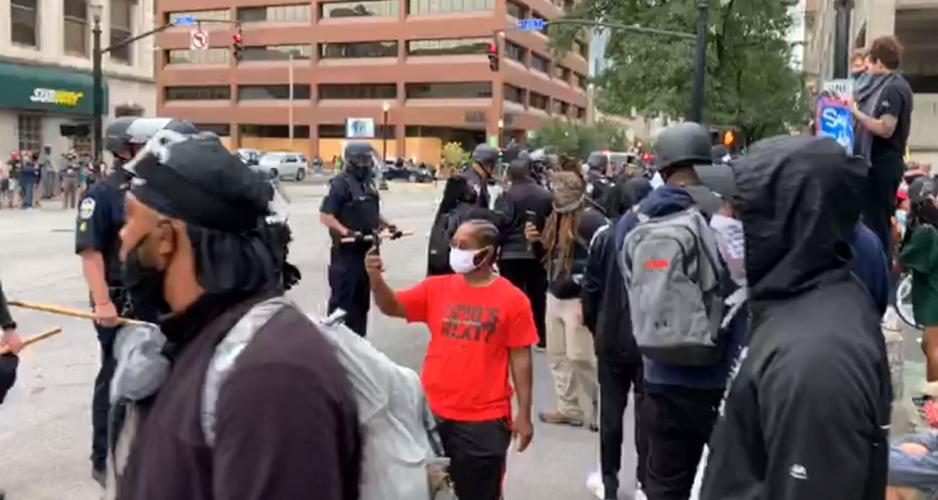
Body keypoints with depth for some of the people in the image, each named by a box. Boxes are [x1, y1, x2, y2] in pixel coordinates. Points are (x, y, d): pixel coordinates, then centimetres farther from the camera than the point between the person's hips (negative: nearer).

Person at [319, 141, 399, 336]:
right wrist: (347, 232, -29)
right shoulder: (340, 183, -13)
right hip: (347, 251, -8)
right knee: (342, 300, -4)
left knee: (362, 300, 15)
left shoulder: (368, 182, 13)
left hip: (367, 249, 8)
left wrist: (387, 225, 11)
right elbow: (325, 216, -19)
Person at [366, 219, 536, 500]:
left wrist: (524, 413, -4)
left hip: (485, 418, -3)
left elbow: (520, 358, -5)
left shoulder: (512, 299, -8)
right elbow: (392, 307, -2)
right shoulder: (437, 288, 1)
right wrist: (376, 278, -21)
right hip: (433, 411, 3)